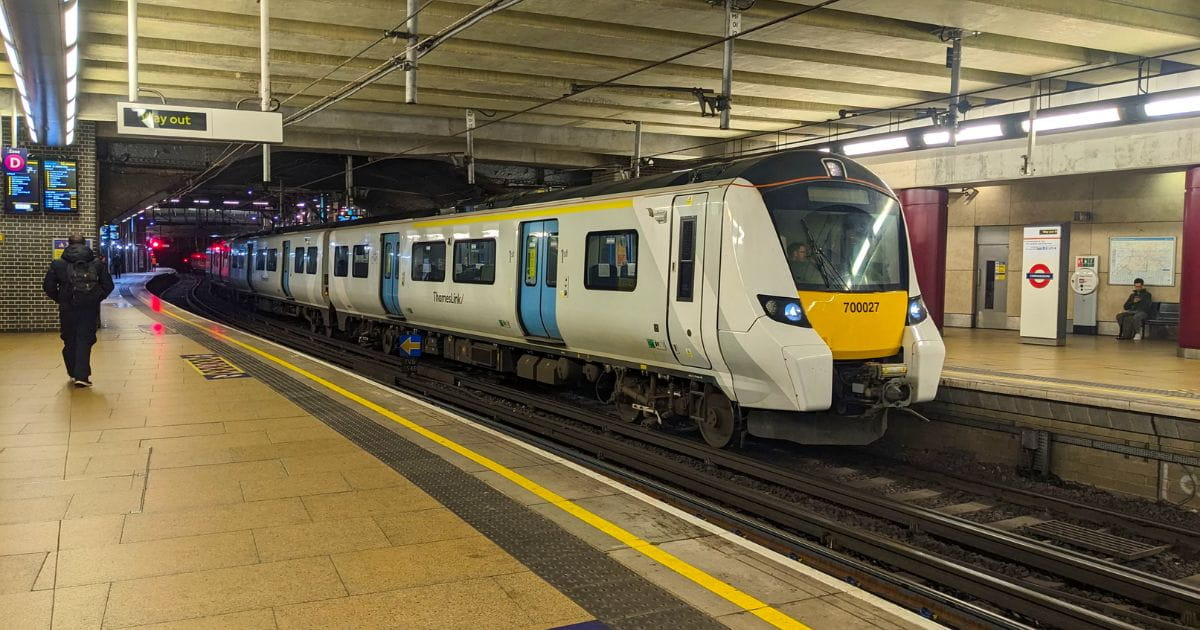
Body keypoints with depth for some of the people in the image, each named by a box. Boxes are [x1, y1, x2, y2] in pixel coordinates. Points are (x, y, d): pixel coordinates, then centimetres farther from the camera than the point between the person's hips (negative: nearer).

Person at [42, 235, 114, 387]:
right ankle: (82, 376, -7)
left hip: (68, 308, 0)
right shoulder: (97, 263, 4)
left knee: (70, 341, 15)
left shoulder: (58, 264, 3)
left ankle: (73, 373, 24)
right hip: (90, 308, 0)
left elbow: (48, 286, 0)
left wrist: (59, 299, 14)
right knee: (85, 341, 1)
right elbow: (108, 285, 2)